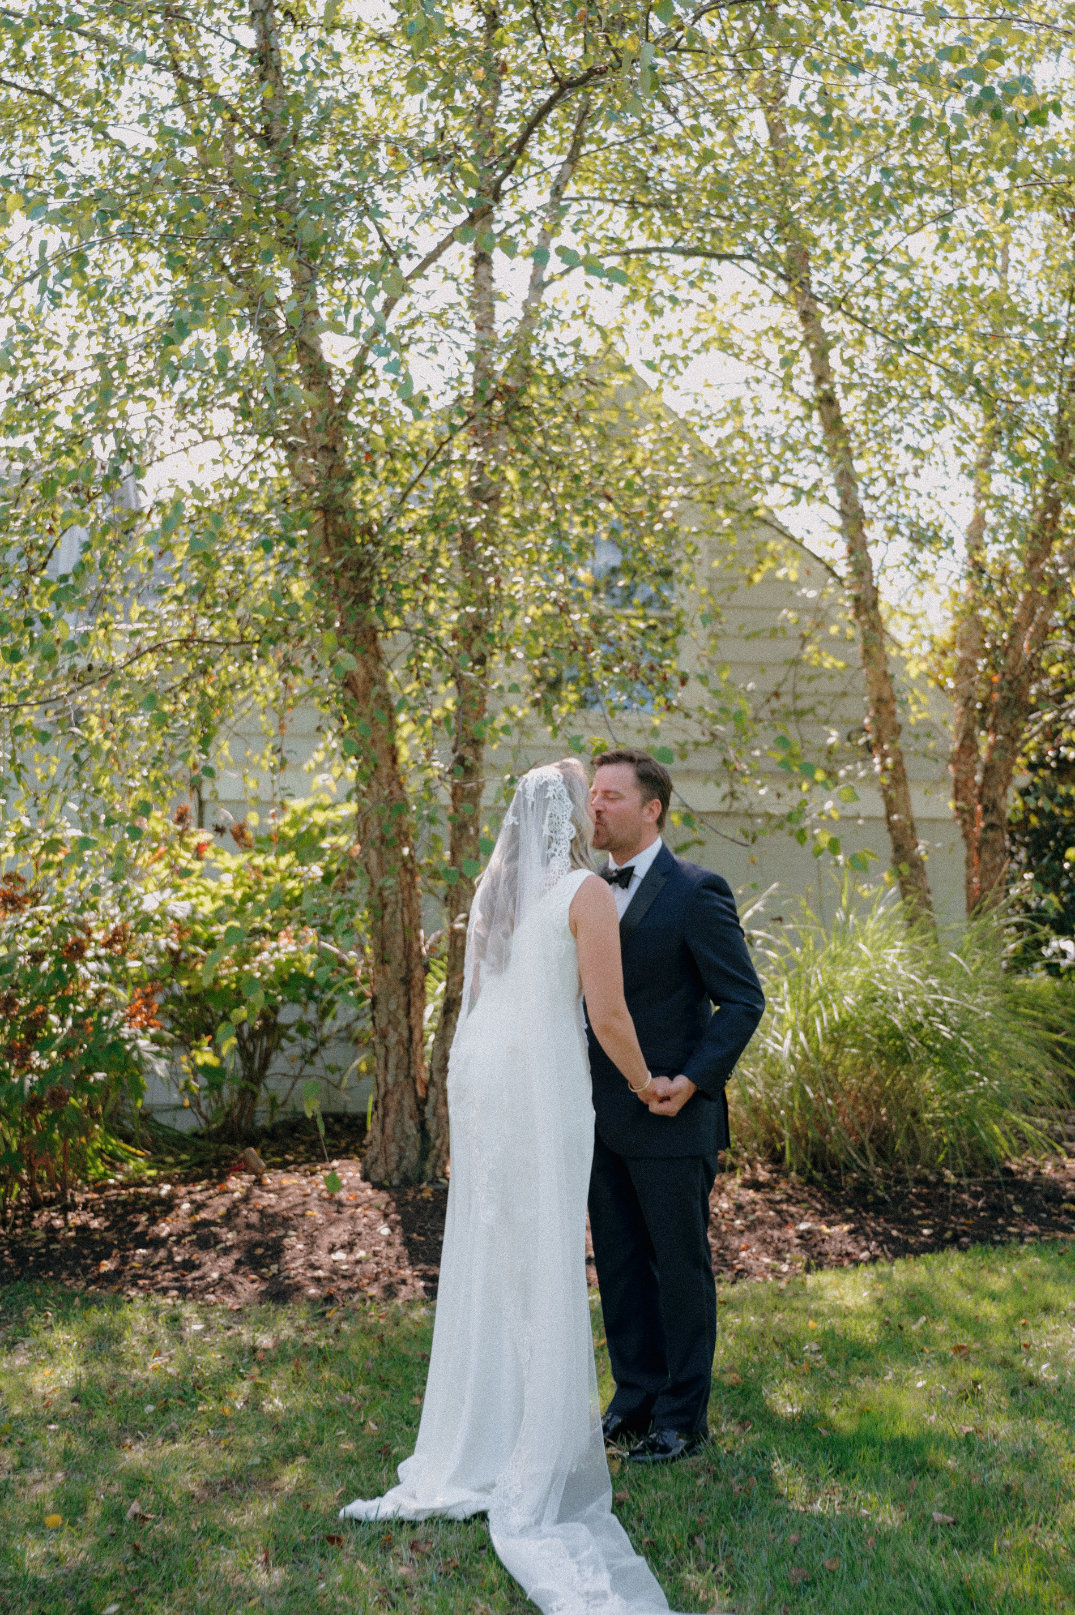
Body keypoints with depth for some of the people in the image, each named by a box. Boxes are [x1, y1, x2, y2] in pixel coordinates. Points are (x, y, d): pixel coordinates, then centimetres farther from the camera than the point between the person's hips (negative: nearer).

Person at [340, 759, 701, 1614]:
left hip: (477, 1073, 7)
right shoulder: (587, 892, -11)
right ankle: (538, 1445, 14)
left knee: (485, 1247, 15)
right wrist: (646, 1087, 3)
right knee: (545, 1257, 4)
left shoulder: (495, 887, 11)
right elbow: (608, 1015, -13)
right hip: (544, 1085, -7)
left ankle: (476, 1432, 28)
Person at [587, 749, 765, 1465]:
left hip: (672, 1118, -6)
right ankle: (637, 1395, 31)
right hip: (604, 1116, 6)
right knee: (619, 1264, 15)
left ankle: (682, 1417, 22)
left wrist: (692, 1081, -19)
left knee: (681, 1266, 8)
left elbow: (744, 999, -11)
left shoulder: (695, 892, -12)